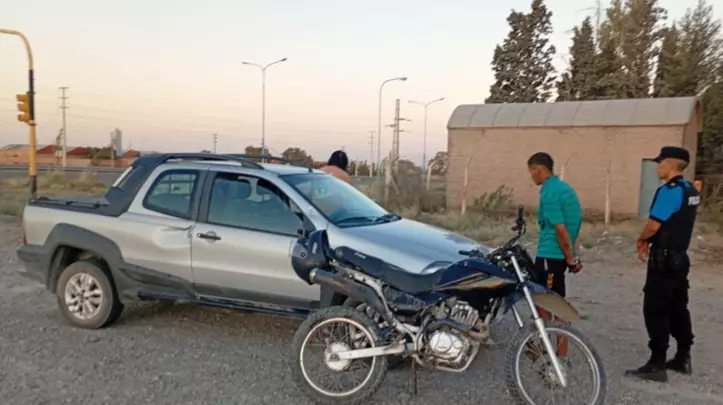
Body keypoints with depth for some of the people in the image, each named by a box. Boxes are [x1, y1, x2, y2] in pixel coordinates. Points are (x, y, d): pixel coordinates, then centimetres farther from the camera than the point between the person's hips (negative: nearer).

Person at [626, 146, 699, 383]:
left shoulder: (669, 190, -19)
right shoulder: (691, 191, 11)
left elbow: (654, 225, -20)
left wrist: (641, 240, 0)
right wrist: (649, 242, 9)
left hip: (664, 261, -9)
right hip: (680, 258, 9)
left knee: (655, 311, -4)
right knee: (678, 308, 16)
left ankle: (657, 365, -1)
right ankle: (683, 358, 26)